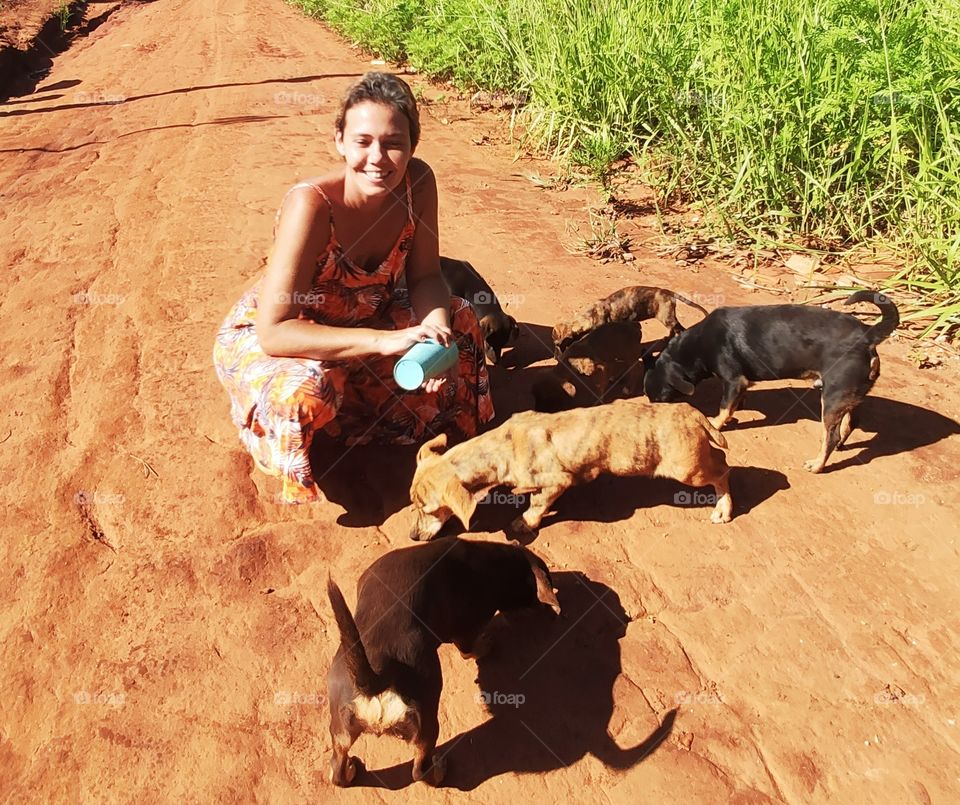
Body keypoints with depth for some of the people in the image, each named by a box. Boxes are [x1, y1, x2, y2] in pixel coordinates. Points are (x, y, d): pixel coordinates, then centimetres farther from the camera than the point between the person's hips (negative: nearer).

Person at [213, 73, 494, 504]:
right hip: (264, 339, -5)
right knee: (305, 391, -36)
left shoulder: (417, 183, -19)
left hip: (358, 321, 6)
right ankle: (298, 482, -1)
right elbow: (274, 332, -38)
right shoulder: (311, 205, -36)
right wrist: (384, 340, -43)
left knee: (457, 319, -6)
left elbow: (425, 278, -8)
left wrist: (435, 324, -30)